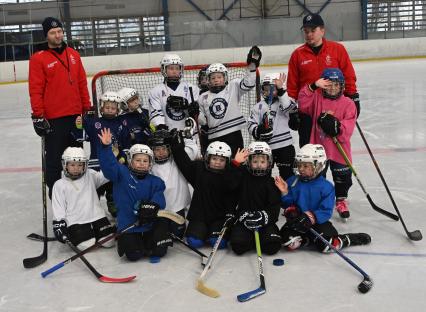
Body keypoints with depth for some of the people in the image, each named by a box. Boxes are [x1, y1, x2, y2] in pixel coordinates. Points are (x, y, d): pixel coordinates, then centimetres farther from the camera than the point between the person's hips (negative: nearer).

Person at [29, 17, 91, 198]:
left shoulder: (73, 55, 10)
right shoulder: (38, 58, -5)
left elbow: (82, 84, 13)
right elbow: (35, 90, -8)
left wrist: (87, 108, 11)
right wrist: (38, 116, -12)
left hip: (75, 115, 5)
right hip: (53, 118, -5)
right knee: (54, 156, 1)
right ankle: (54, 190, 13)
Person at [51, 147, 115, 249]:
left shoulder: (90, 176, 6)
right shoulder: (59, 185, 1)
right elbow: (58, 208, 0)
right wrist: (59, 225, -7)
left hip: (96, 217, 2)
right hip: (75, 222, -2)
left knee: (108, 242, -6)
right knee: (87, 245, -19)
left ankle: (95, 232, 23)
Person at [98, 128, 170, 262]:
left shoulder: (155, 182, 5)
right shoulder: (122, 174, -1)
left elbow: (159, 199, -6)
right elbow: (109, 165, -17)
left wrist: (152, 206, -29)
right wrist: (106, 146, -32)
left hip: (150, 224, 2)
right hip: (127, 224, -2)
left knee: (159, 251, -7)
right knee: (134, 255, -13)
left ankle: (147, 243, 27)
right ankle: (124, 241, 22)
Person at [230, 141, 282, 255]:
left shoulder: (271, 183, 1)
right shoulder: (243, 175, 4)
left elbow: (275, 205, -5)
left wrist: (264, 216, -24)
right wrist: (235, 163, -15)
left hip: (265, 220, 0)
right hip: (244, 218, 0)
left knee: (272, 247, -22)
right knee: (238, 246, -24)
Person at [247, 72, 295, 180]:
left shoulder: (282, 102, -1)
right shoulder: (259, 106, 6)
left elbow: (287, 106, -25)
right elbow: (251, 124, 2)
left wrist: (280, 90, -33)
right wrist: (258, 131, -18)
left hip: (284, 145, -2)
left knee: (287, 174, 5)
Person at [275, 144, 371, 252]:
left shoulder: (326, 187, -9)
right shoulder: (293, 182, -2)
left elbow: (326, 211, -14)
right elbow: (288, 204, 3)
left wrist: (311, 217, -30)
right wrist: (285, 192, -17)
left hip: (318, 222, -2)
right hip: (298, 221, 2)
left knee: (326, 245, -23)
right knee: (288, 240, -26)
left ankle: (347, 239, 7)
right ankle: (309, 239, 0)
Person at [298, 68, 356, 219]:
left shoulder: (348, 104, -4)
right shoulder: (317, 97, 2)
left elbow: (347, 130, -8)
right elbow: (303, 104, -17)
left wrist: (336, 126, -25)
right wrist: (313, 86, -23)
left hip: (339, 150, -1)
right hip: (318, 147, 1)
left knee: (343, 177, 8)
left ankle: (341, 201, 31)